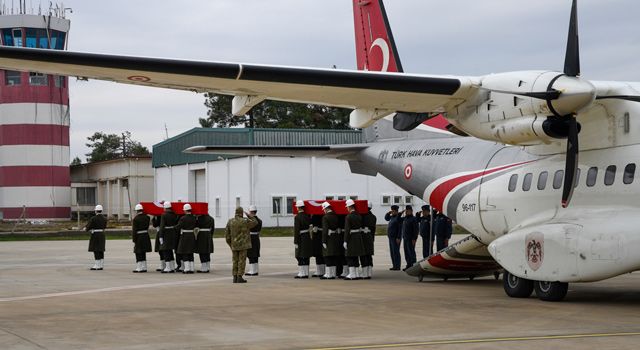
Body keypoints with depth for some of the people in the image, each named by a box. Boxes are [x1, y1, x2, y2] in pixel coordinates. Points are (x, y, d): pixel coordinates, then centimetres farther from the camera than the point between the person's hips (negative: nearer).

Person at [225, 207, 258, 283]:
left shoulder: (230, 222, 2)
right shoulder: (245, 221, -11)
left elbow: (227, 235, 5)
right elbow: (255, 222, 5)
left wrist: (230, 244, 15)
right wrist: (248, 215, 12)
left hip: (234, 245, 5)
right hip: (243, 245, -5)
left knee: (235, 261, 9)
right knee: (242, 261, -2)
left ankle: (235, 277, 8)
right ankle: (239, 277, -4)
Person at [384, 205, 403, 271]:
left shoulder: (399, 218, -14)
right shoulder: (393, 217, 14)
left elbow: (400, 229, -18)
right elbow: (386, 218, 28)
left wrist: (398, 238, -23)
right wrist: (388, 213, 9)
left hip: (396, 237, -10)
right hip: (391, 237, 10)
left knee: (396, 252, -9)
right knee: (392, 252, 10)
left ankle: (397, 267, -7)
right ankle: (394, 266, 14)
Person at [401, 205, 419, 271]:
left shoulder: (413, 219, -9)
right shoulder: (405, 219, 15)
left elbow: (416, 230, -14)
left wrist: (414, 239, -19)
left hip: (411, 239, -8)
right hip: (405, 238, 8)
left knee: (411, 252, -8)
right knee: (406, 253, 10)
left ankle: (413, 265, -7)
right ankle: (408, 265, 17)